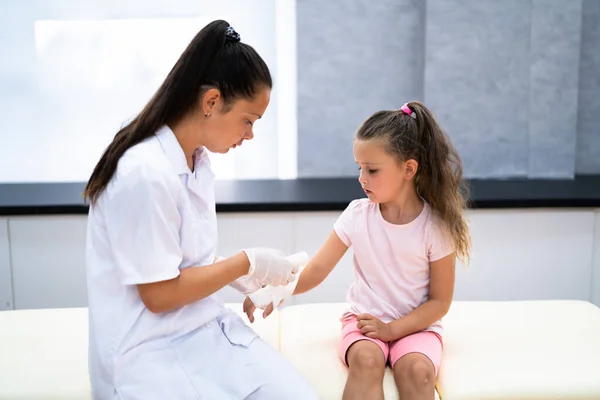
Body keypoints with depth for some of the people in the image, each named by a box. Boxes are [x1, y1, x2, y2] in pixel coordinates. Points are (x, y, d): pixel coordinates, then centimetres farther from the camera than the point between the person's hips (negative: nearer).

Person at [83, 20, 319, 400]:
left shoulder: (199, 161, 6)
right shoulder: (146, 172, -21)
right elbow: (159, 294, -17)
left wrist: (248, 279, 2)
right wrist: (247, 263, -10)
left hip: (207, 327, 8)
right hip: (149, 348, -7)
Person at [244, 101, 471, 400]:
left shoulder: (436, 226, -10)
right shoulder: (357, 216, -4)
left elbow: (440, 301, -5)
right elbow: (317, 269, -8)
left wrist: (392, 329, -16)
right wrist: (276, 289, -25)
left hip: (416, 325, -1)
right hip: (364, 319, 1)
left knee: (417, 370, -31)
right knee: (365, 359, -31)